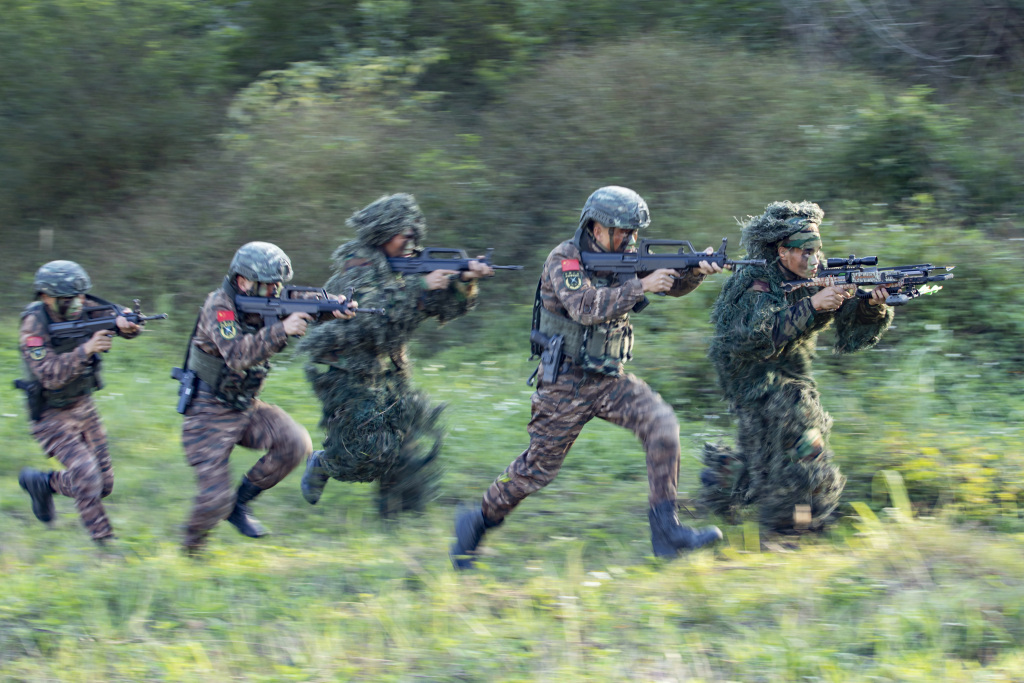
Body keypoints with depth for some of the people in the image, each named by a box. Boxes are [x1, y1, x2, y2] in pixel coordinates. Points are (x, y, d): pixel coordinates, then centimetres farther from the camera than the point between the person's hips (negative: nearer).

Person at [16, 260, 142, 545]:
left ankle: (41, 483, 32)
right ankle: (104, 544, -9)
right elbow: (50, 376, -30)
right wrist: (86, 350, -41)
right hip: (51, 414, -6)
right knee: (87, 474, -21)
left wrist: (123, 323, -40)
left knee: (104, 484, 9)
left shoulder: (84, 308, -8)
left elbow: (118, 316, -16)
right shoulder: (35, 324, -22)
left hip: (83, 405, 6)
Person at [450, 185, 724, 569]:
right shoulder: (564, 261, -15)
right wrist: (639, 287, -33)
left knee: (662, 425, -17)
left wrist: (695, 272, -17)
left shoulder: (624, 259, 5)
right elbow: (586, 307, -30)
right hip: (566, 384, -5)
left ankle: (665, 528, -17)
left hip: (610, 380, 5)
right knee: (538, 468, 2)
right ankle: (478, 522, 24)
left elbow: (672, 285, 6)